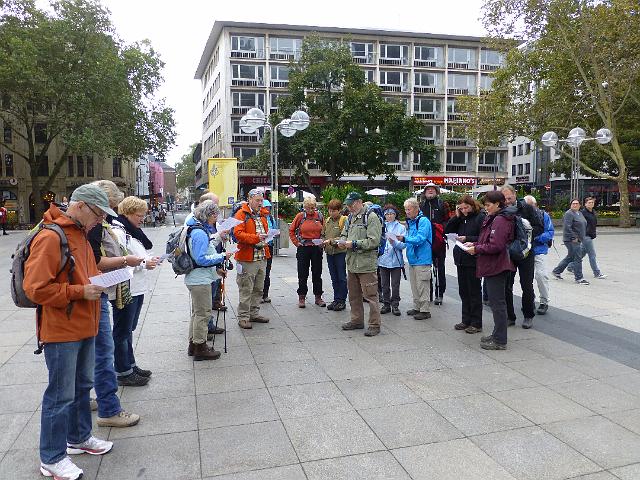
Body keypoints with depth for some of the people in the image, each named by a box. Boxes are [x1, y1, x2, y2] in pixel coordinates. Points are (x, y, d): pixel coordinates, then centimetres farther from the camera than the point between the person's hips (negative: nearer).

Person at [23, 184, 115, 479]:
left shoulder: (80, 235, 12)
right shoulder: (50, 238, -18)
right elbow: (35, 287, -21)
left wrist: (96, 283, 5)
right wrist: (80, 292, -21)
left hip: (84, 327, 9)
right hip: (61, 331, -9)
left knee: (82, 387, 20)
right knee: (61, 395, 2)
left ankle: (79, 437, 37)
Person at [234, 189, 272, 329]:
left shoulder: (262, 214, 16)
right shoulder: (242, 214, -7)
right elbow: (238, 233, -18)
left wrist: (266, 238, 10)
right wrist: (256, 238, -26)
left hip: (262, 257, 8)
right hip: (247, 258, -8)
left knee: (258, 289, 15)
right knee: (246, 290, -4)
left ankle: (254, 313, 26)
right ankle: (243, 317, 4)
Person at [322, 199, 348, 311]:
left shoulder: (344, 220, -7)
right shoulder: (327, 221, 13)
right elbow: (323, 235, 18)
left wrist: (332, 240, -21)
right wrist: (322, 242, -1)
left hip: (340, 252, -6)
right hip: (329, 252, 6)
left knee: (341, 278, 2)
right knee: (334, 278, 12)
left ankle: (342, 301, 10)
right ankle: (336, 300, 20)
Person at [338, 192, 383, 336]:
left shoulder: (371, 217, -10)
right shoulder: (350, 218, 15)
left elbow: (374, 241, -18)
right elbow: (344, 235, 24)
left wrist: (353, 243, -19)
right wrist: (341, 242, 1)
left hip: (366, 263, -8)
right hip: (352, 263, 8)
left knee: (370, 295, -2)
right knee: (353, 294, 16)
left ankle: (374, 325, 7)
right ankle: (357, 320, 30)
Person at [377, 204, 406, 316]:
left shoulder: (401, 228, 1)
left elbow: (403, 245, -8)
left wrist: (394, 242, -24)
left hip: (396, 260, -2)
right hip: (383, 260, 2)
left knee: (395, 285, 2)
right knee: (384, 285, 9)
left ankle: (395, 305, 12)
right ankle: (386, 304, 19)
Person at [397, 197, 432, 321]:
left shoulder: (423, 221, -12)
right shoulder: (410, 222, 15)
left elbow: (420, 239, -23)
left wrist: (405, 239, -30)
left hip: (422, 259, -9)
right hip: (412, 258, 9)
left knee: (422, 286, -4)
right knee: (414, 286, 15)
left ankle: (425, 310, 4)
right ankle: (417, 307, 25)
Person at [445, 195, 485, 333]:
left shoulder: (480, 217, -8)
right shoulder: (461, 219, 11)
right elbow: (447, 231, 7)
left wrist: (467, 238, -21)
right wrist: (456, 216, -1)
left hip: (473, 261, -7)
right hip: (461, 260, 7)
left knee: (474, 292, 2)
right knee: (463, 291, 13)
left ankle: (476, 323, 11)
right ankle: (466, 320, 24)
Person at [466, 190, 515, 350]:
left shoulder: (500, 220, -17)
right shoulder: (493, 219, 16)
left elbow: (495, 246, -23)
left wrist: (476, 249, -15)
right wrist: (474, 244, 7)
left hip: (496, 267, -11)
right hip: (492, 267, 11)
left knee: (497, 303, -4)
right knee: (496, 302, 17)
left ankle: (500, 341, 3)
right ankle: (497, 335, 28)